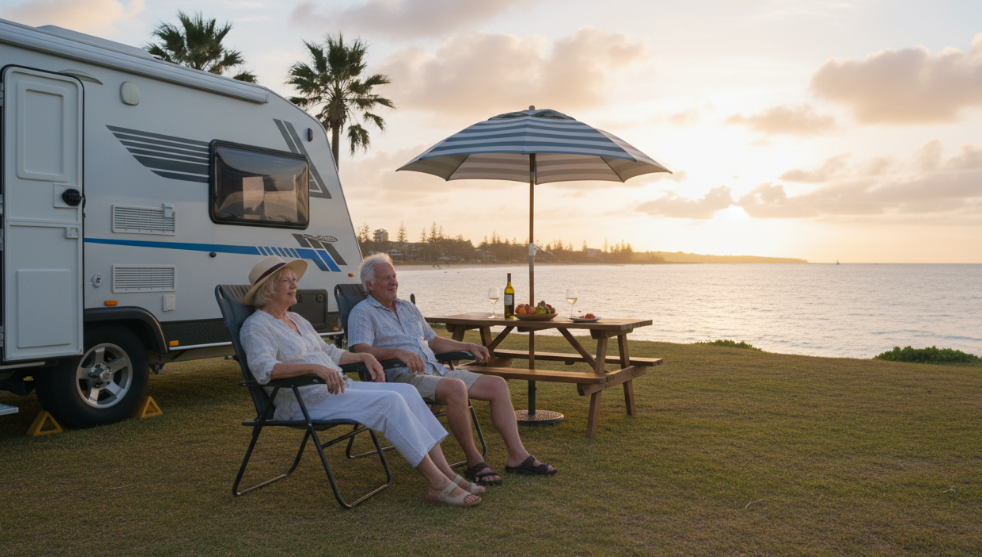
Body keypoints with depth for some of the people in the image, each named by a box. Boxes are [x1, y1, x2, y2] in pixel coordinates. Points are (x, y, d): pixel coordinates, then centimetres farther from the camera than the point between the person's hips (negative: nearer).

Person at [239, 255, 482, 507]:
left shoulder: (296, 320, 21)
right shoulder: (256, 326, -6)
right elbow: (263, 368, -25)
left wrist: (363, 356, 14)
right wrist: (315, 368, -35)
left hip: (338, 388, 8)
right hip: (304, 402, -8)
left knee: (407, 391, -12)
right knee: (390, 402, -25)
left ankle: (446, 472, -15)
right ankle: (438, 483, -22)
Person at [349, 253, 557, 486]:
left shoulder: (408, 308, 25)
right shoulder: (362, 313, 1)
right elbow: (362, 350, -17)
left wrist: (468, 347, 16)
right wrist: (399, 353, -31)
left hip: (436, 370, 8)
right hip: (403, 377, -8)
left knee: (497, 385, -6)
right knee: (456, 388, -37)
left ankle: (517, 456, -7)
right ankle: (474, 462, -21)